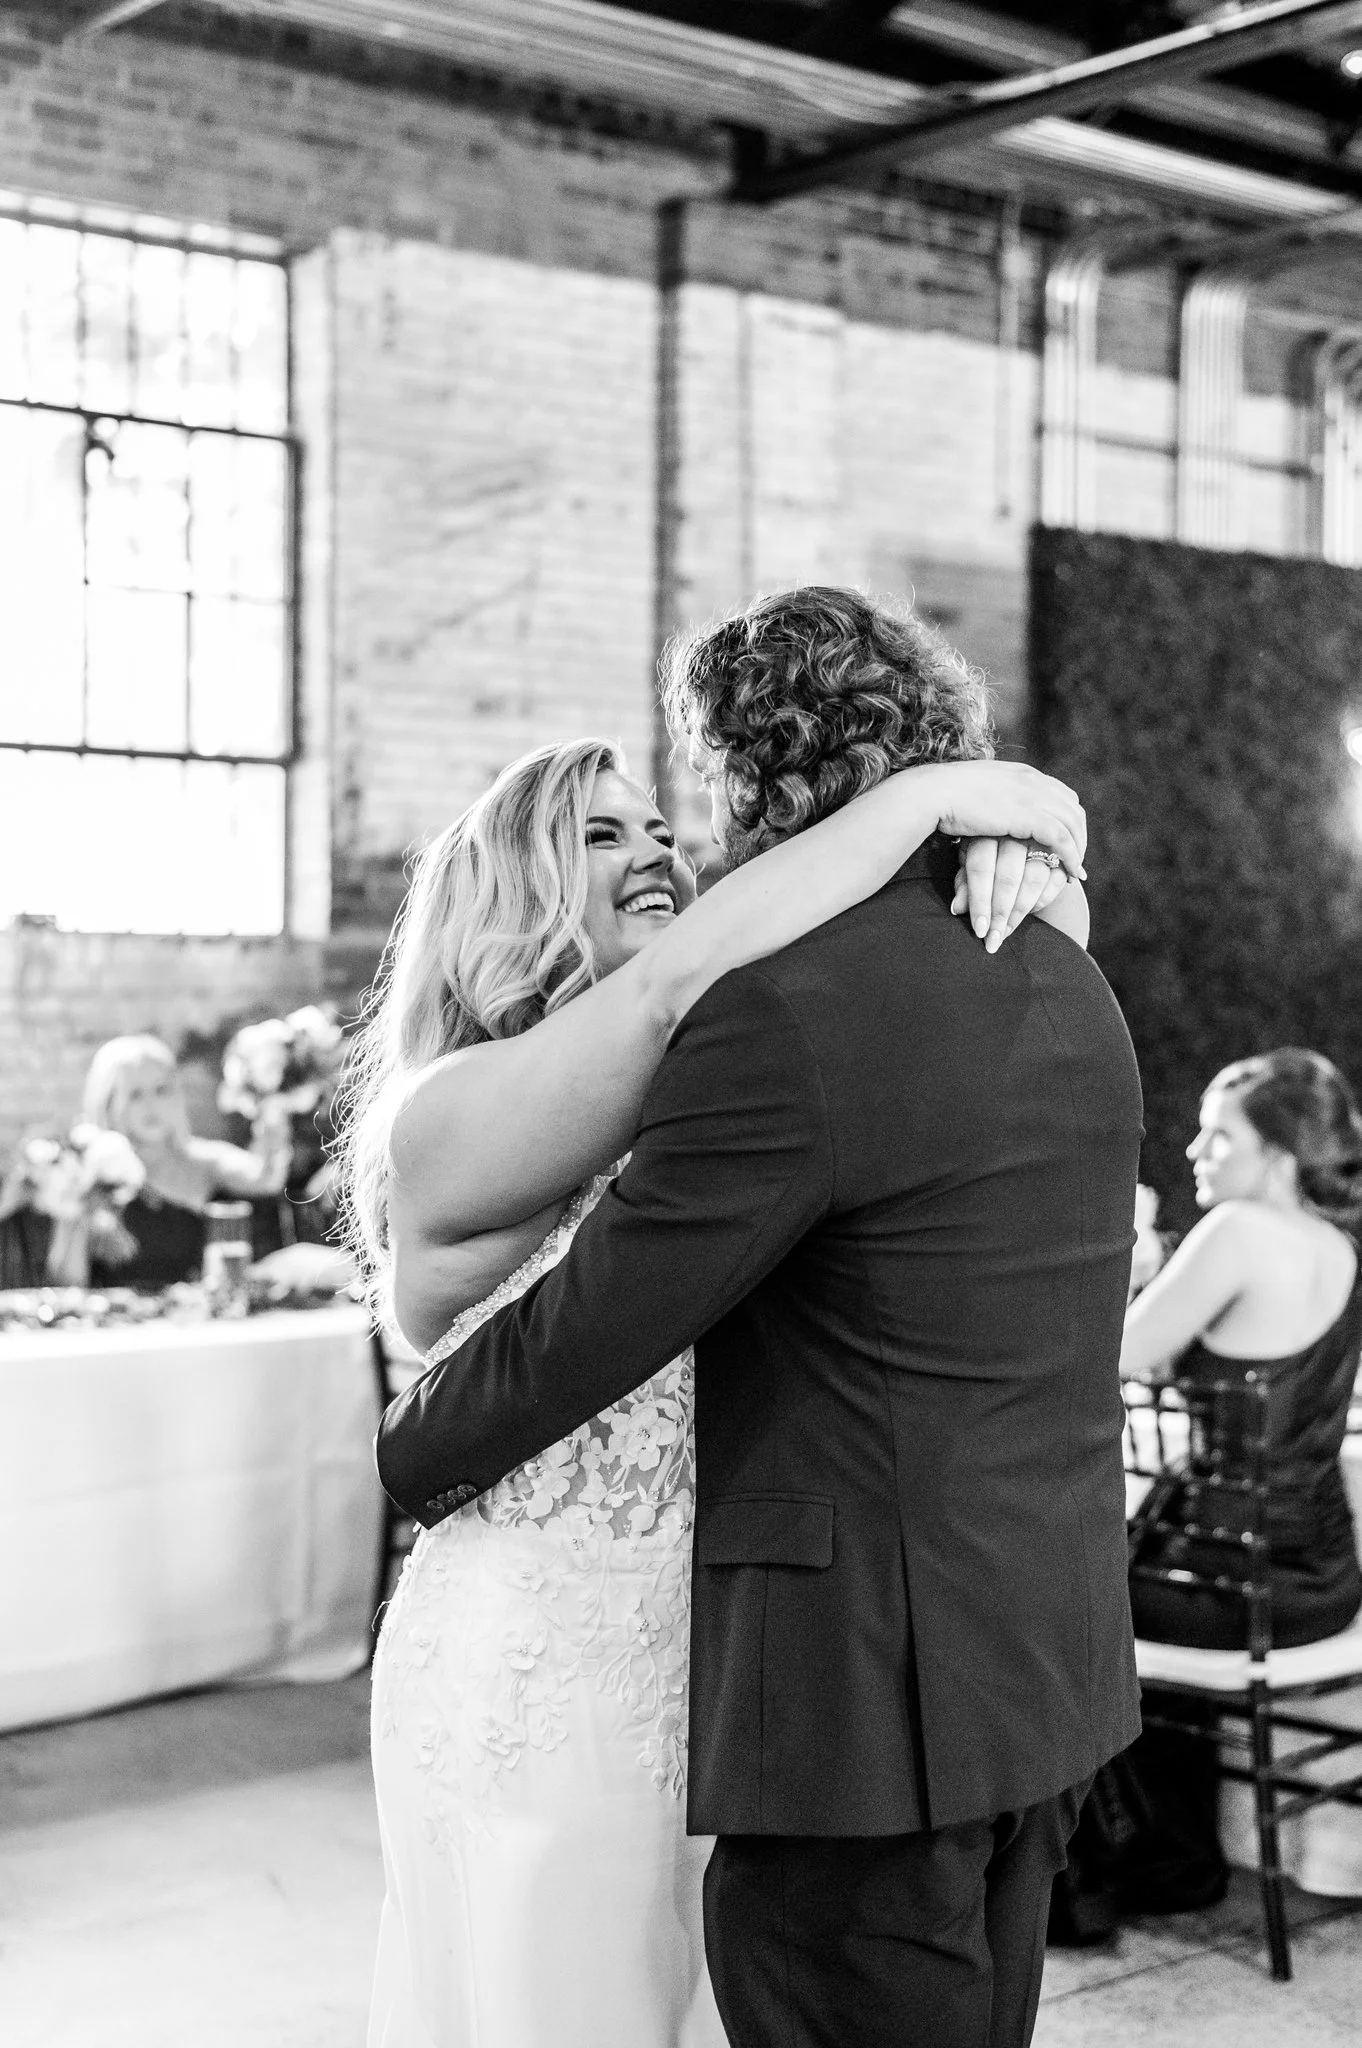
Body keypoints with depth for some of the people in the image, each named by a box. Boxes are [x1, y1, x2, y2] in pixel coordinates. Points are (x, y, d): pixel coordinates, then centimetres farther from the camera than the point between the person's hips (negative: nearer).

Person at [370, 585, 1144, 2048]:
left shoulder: (782, 1015, -20)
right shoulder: (1065, 979, 7)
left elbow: (585, 1326, -14)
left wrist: (405, 1457, 3)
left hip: (873, 1690, -9)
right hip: (1047, 1658, 9)